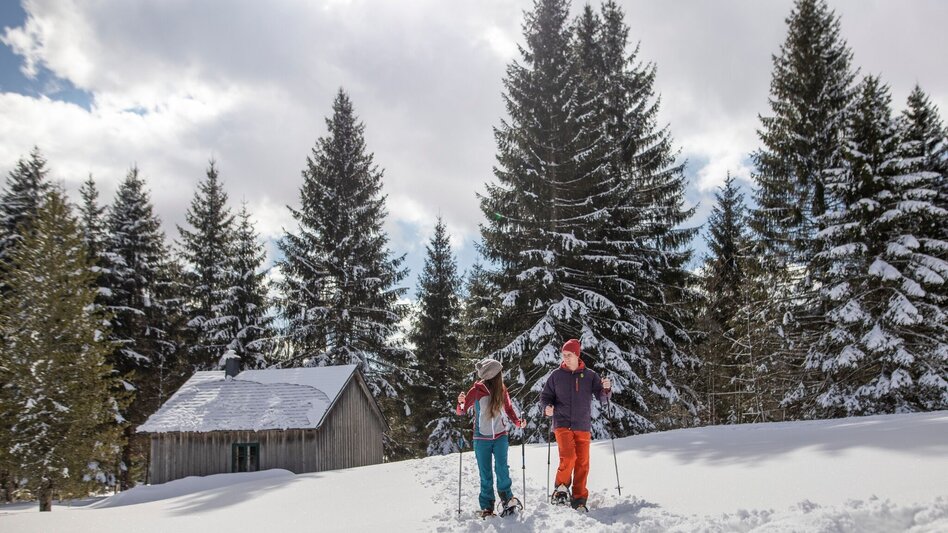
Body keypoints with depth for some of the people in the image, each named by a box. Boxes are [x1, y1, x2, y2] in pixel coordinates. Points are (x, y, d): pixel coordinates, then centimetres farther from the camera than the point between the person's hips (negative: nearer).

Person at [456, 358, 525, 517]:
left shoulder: (502, 390, 0)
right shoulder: (476, 390, -9)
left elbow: (508, 408, 15)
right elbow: (461, 411, -3)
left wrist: (517, 422, -2)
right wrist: (460, 402, -25)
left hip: (500, 435, 2)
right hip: (482, 438, -1)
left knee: (501, 467, -13)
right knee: (485, 473, 2)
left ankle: (506, 498, 2)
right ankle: (487, 506, 11)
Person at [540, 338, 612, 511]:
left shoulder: (590, 375, 4)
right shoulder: (556, 375, 3)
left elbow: (602, 397, 2)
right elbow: (545, 396, 8)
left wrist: (606, 389, -20)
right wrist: (547, 407, -13)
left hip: (583, 426, 2)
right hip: (562, 424, -2)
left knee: (583, 463, 2)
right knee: (568, 457, -19)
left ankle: (579, 499, 14)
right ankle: (561, 488, 2)